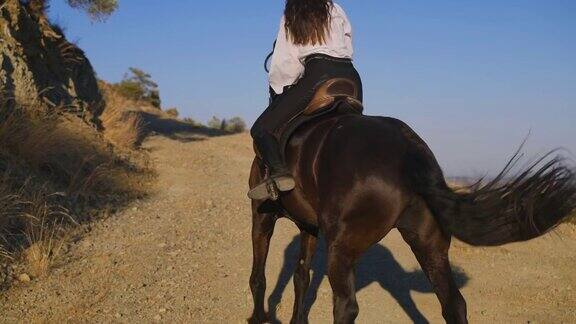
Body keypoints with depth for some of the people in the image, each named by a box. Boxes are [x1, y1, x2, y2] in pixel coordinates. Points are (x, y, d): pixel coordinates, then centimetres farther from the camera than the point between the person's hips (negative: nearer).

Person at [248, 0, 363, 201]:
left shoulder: (290, 19, 18)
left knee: (261, 129, -4)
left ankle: (279, 172, -29)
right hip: (351, 78, 5)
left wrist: (277, 89, 26)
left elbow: (284, 64, 13)